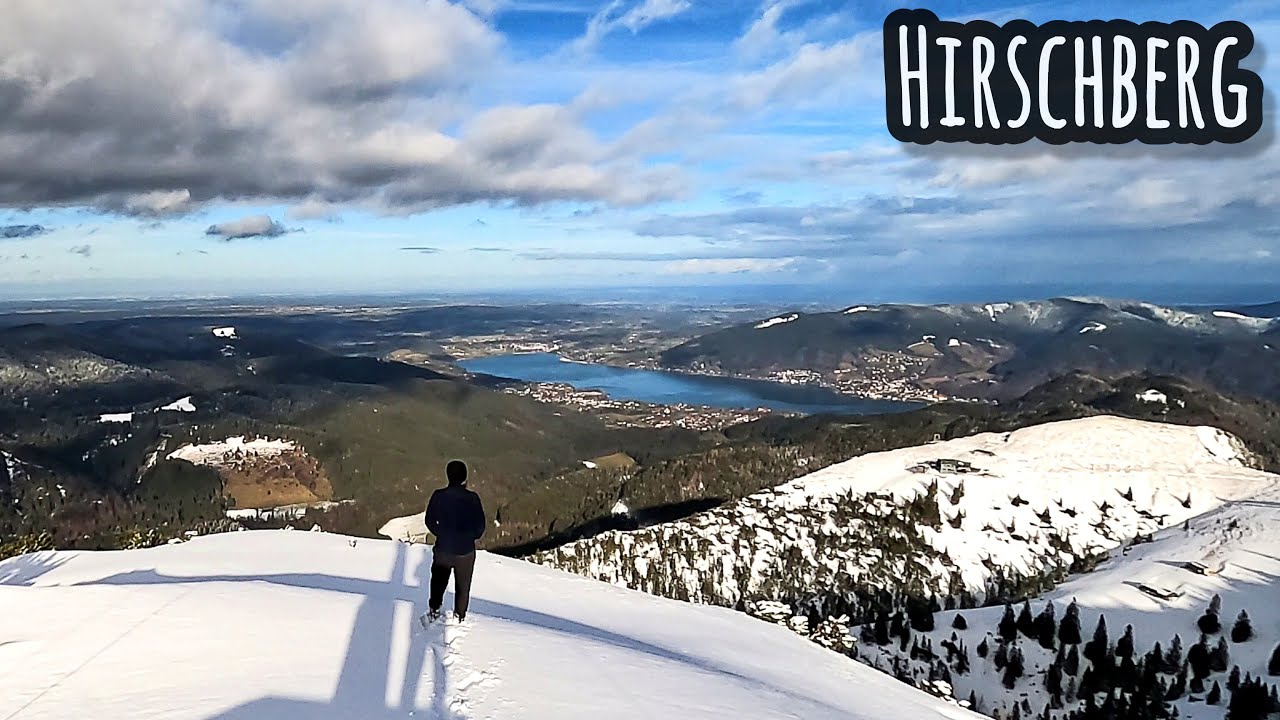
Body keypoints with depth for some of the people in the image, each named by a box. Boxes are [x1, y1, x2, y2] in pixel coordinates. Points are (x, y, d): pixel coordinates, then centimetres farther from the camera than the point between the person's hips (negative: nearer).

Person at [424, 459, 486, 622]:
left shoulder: (438, 496, -13)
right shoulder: (472, 498, -17)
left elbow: (430, 521, -2)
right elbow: (480, 526, -11)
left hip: (442, 548, 1)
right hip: (465, 551, -1)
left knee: (438, 581, 23)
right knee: (462, 586, 17)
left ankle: (434, 610, 28)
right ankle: (459, 616, 24)